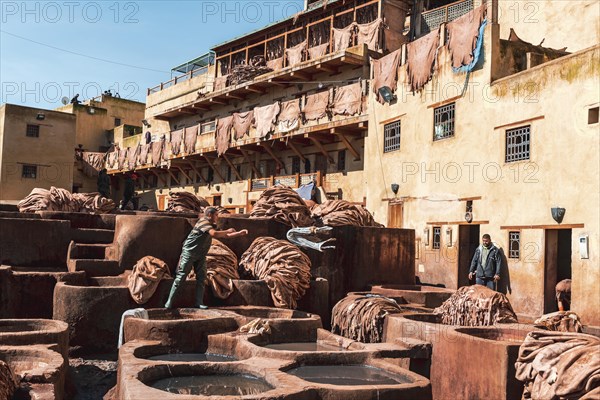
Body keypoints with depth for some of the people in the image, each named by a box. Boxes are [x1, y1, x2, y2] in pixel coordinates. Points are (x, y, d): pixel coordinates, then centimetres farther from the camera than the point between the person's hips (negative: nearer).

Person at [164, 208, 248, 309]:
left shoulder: (212, 225, 13)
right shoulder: (203, 221, -15)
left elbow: (224, 235, 18)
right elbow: (215, 234, -30)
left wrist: (240, 233, 8)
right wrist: (228, 231, -18)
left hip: (201, 256, 9)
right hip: (189, 252, -9)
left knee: (201, 278, 2)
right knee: (181, 277, -6)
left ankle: (199, 303, 5)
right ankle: (170, 302, -1)